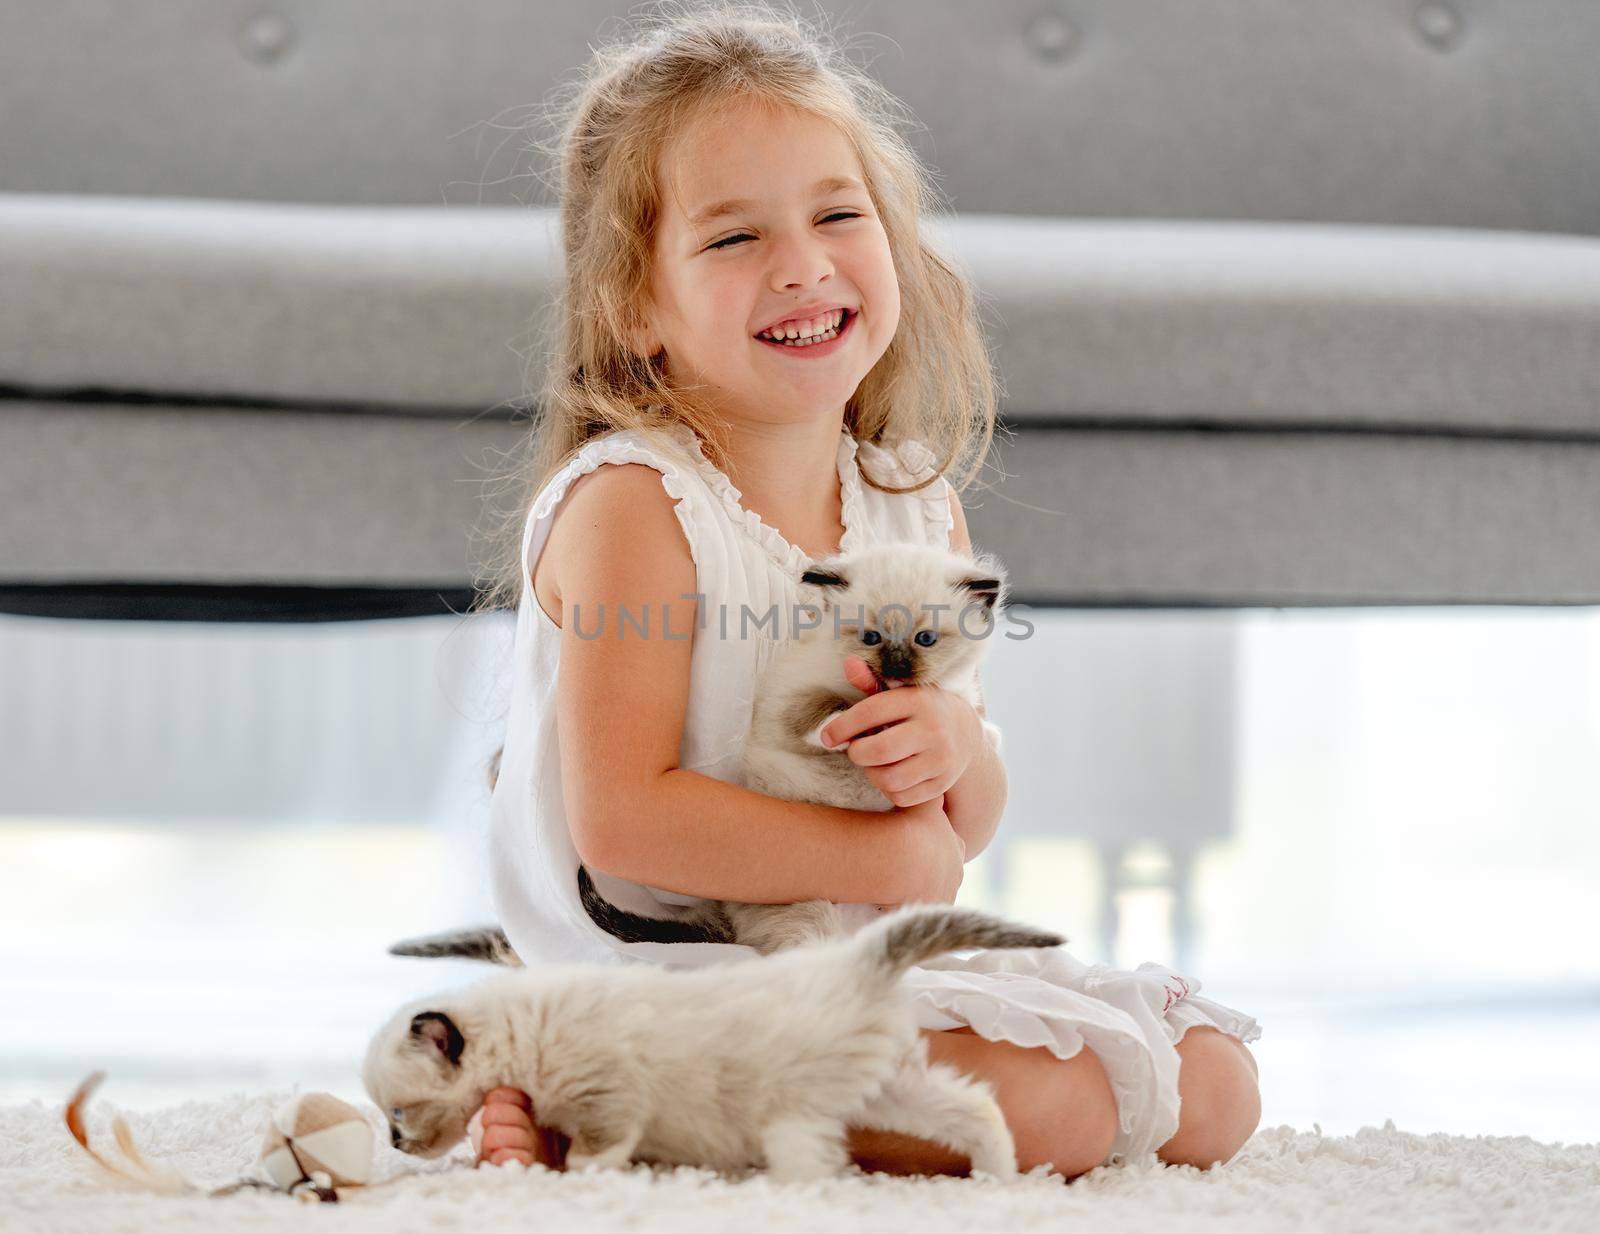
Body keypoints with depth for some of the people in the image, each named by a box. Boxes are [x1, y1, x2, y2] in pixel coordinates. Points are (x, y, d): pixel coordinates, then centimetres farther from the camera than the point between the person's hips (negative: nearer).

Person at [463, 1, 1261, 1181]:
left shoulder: (920, 509, 5)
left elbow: (965, 830, 10)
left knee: (1215, 1094, 8)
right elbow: (619, 818, -22)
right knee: (1054, 1107, -24)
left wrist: (957, 751, -15)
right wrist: (883, 860, -17)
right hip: (670, 967, -8)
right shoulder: (631, 508, -15)